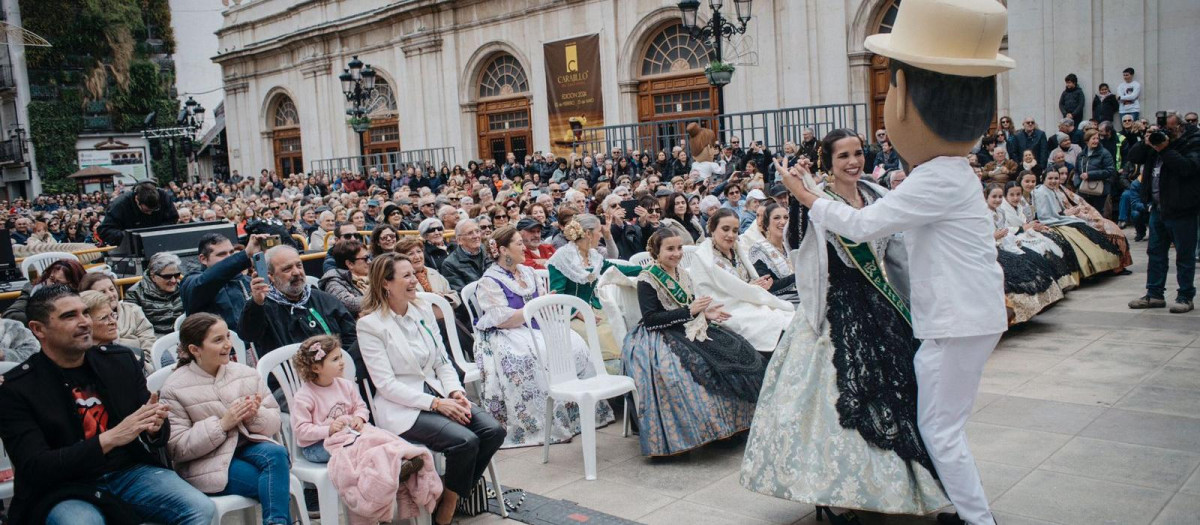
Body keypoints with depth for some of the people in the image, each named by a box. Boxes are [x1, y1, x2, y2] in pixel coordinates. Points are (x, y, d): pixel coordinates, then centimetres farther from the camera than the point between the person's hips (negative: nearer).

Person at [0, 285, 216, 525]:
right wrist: (109, 438, -26)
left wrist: (155, 427, -16)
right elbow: (34, 469, -14)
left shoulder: (121, 360, 5)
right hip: (64, 490, -3)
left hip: (131, 471, 3)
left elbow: (157, 434, 10)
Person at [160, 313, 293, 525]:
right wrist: (222, 424, -19)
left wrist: (255, 415, -15)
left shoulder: (247, 374, 7)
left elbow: (274, 423, 8)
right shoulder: (174, 389, -3)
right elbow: (177, 448, -9)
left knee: (276, 453, -30)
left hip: (248, 446, 4)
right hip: (207, 465, -4)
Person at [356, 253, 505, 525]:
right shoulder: (370, 324, -9)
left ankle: (456, 490, 5)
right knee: (465, 441, -27)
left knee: (494, 431, -14)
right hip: (403, 408, -6)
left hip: (438, 396, 7)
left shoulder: (423, 310, 10)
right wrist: (436, 403, -19)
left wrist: (455, 392, -7)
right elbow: (386, 384, -14)